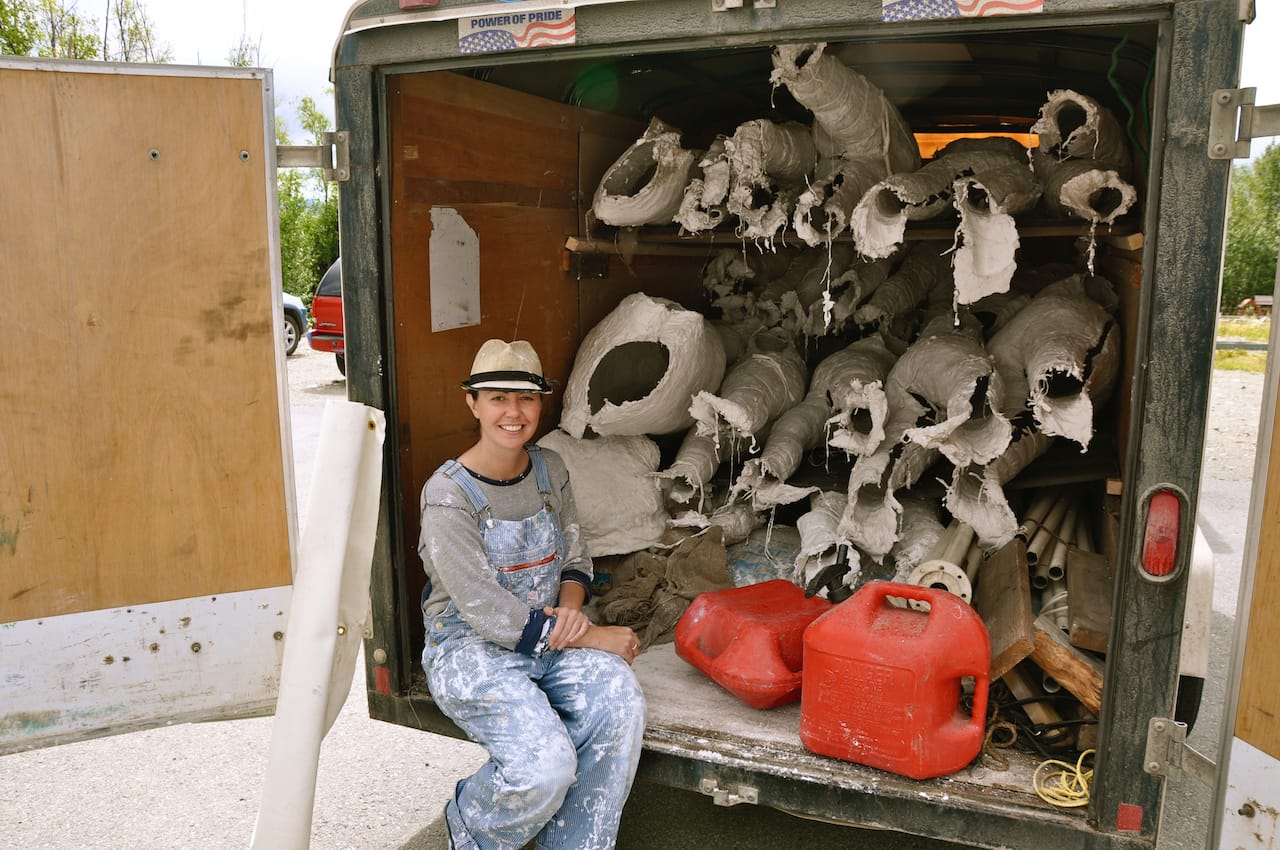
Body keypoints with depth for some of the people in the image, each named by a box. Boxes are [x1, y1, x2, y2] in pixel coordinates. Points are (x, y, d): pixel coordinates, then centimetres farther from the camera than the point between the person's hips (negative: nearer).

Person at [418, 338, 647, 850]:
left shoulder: (550, 470, 4)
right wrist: (593, 638, -18)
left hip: (549, 635, 5)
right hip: (471, 648, -5)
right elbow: (488, 613, -20)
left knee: (620, 703, -23)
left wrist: (571, 610, -12)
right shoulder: (448, 493, -16)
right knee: (546, 765, -26)